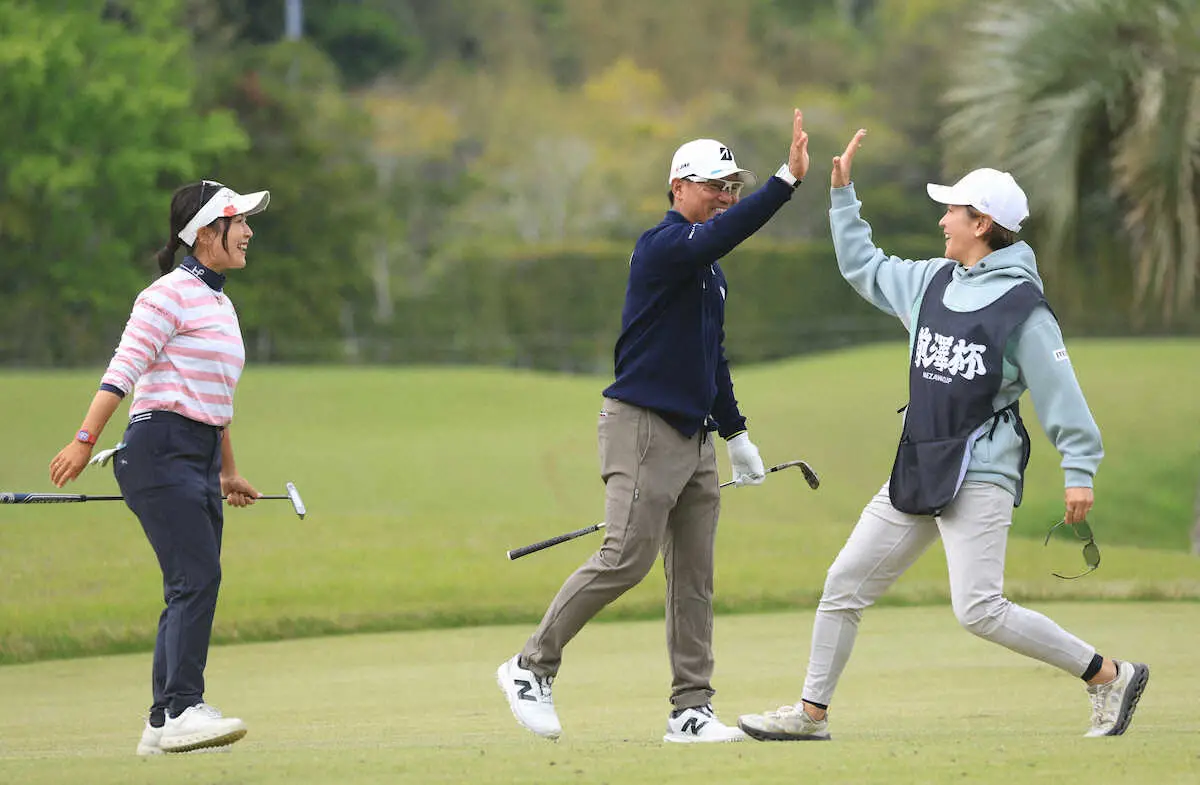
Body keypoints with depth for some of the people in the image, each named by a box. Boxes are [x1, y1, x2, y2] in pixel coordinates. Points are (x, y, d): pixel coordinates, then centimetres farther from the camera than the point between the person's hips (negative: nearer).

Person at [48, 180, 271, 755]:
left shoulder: (220, 304, 21)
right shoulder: (169, 295, -8)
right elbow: (123, 371, -15)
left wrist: (228, 473, 36)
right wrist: (85, 441, -24)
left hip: (201, 459, 9)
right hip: (161, 449, -9)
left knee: (194, 589, 5)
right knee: (196, 578, -19)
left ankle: (162, 727, 8)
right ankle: (182, 710, -23)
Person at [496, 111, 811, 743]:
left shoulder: (709, 269, 18)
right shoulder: (662, 247, -11)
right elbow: (716, 235, -32)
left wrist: (735, 433, 27)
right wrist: (786, 181, -41)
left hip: (695, 435, 9)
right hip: (643, 424, -9)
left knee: (694, 577, 5)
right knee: (626, 558, -15)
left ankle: (692, 709, 6)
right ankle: (531, 667, -3)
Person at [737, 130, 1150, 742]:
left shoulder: (1021, 306, -11)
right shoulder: (929, 283, 11)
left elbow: (1058, 391, -10)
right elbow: (861, 265, 27)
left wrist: (1079, 471, -14)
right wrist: (843, 192, 24)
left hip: (980, 474, -8)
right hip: (917, 471, 8)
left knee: (979, 610, -17)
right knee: (845, 582, 7)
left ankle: (1108, 675, -6)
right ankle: (811, 712, 17)